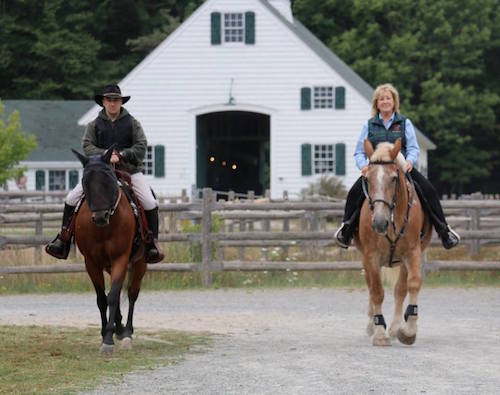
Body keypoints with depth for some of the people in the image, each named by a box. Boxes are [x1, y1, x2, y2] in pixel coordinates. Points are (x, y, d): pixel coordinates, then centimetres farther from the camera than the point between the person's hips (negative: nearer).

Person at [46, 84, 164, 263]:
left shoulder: (132, 123, 5)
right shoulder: (95, 125, 7)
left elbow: (141, 146, -2)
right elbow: (87, 146, -2)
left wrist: (121, 155, -16)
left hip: (129, 169, -1)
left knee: (150, 203, -17)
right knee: (72, 198, -10)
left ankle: (153, 242, -1)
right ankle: (63, 237, 2)